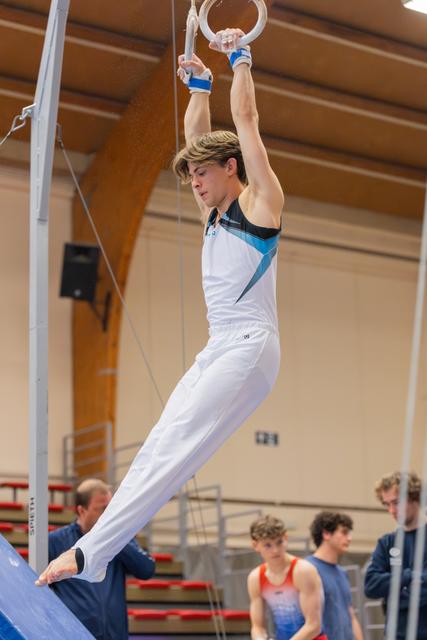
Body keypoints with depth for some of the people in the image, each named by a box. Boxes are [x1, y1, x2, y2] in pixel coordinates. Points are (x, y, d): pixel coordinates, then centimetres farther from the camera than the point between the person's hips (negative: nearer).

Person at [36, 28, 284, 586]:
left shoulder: (259, 200, 0)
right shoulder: (214, 211, 21)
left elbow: (246, 119, -1)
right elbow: (197, 134, 29)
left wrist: (240, 57, 7)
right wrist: (200, 83, 28)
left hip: (251, 346, -8)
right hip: (218, 349, 8)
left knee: (176, 443, -20)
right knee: (160, 443, -5)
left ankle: (90, 550, -30)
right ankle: (96, 558, -12)